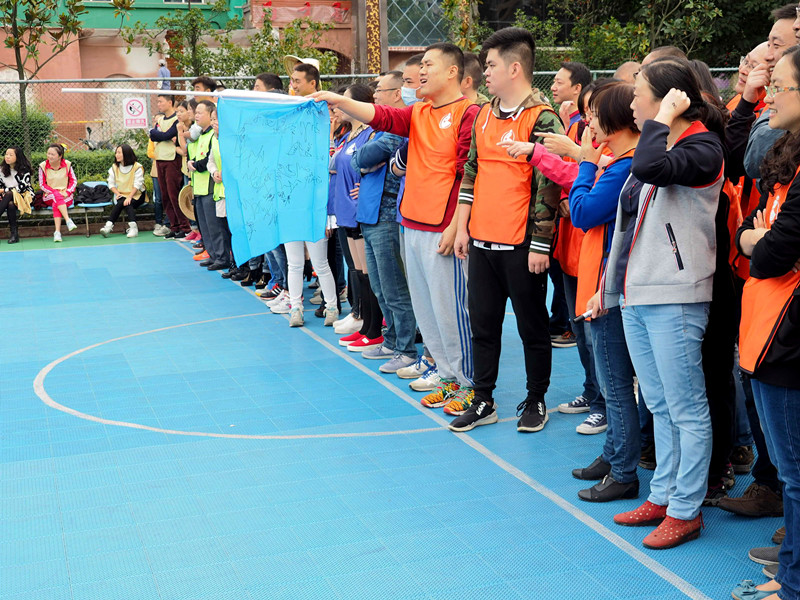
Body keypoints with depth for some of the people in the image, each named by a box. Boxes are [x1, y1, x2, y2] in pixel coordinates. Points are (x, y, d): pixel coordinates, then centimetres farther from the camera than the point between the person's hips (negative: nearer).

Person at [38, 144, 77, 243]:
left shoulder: (67, 164, 1)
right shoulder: (43, 166, 0)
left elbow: (74, 181, 6)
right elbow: (42, 184, 1)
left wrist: (67, 192, -11)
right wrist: (55, 192, -13)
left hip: (66, 196, 0)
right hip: (49, 196, 0)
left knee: (55, 204, -33)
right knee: (57, 195, -36)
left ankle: (57, 232, -43)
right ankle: (68, 220, -50)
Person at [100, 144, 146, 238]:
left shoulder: (137, 167, -6)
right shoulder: (114, 167, 9)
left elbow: (137, 185, -14)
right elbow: (111, 184, 8)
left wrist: (129, 197, -25)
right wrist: (118, 194, -10)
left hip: (136, 195, -3)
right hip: (122, 195, 3)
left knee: (121, 203, -31)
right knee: (127, 205, -31)